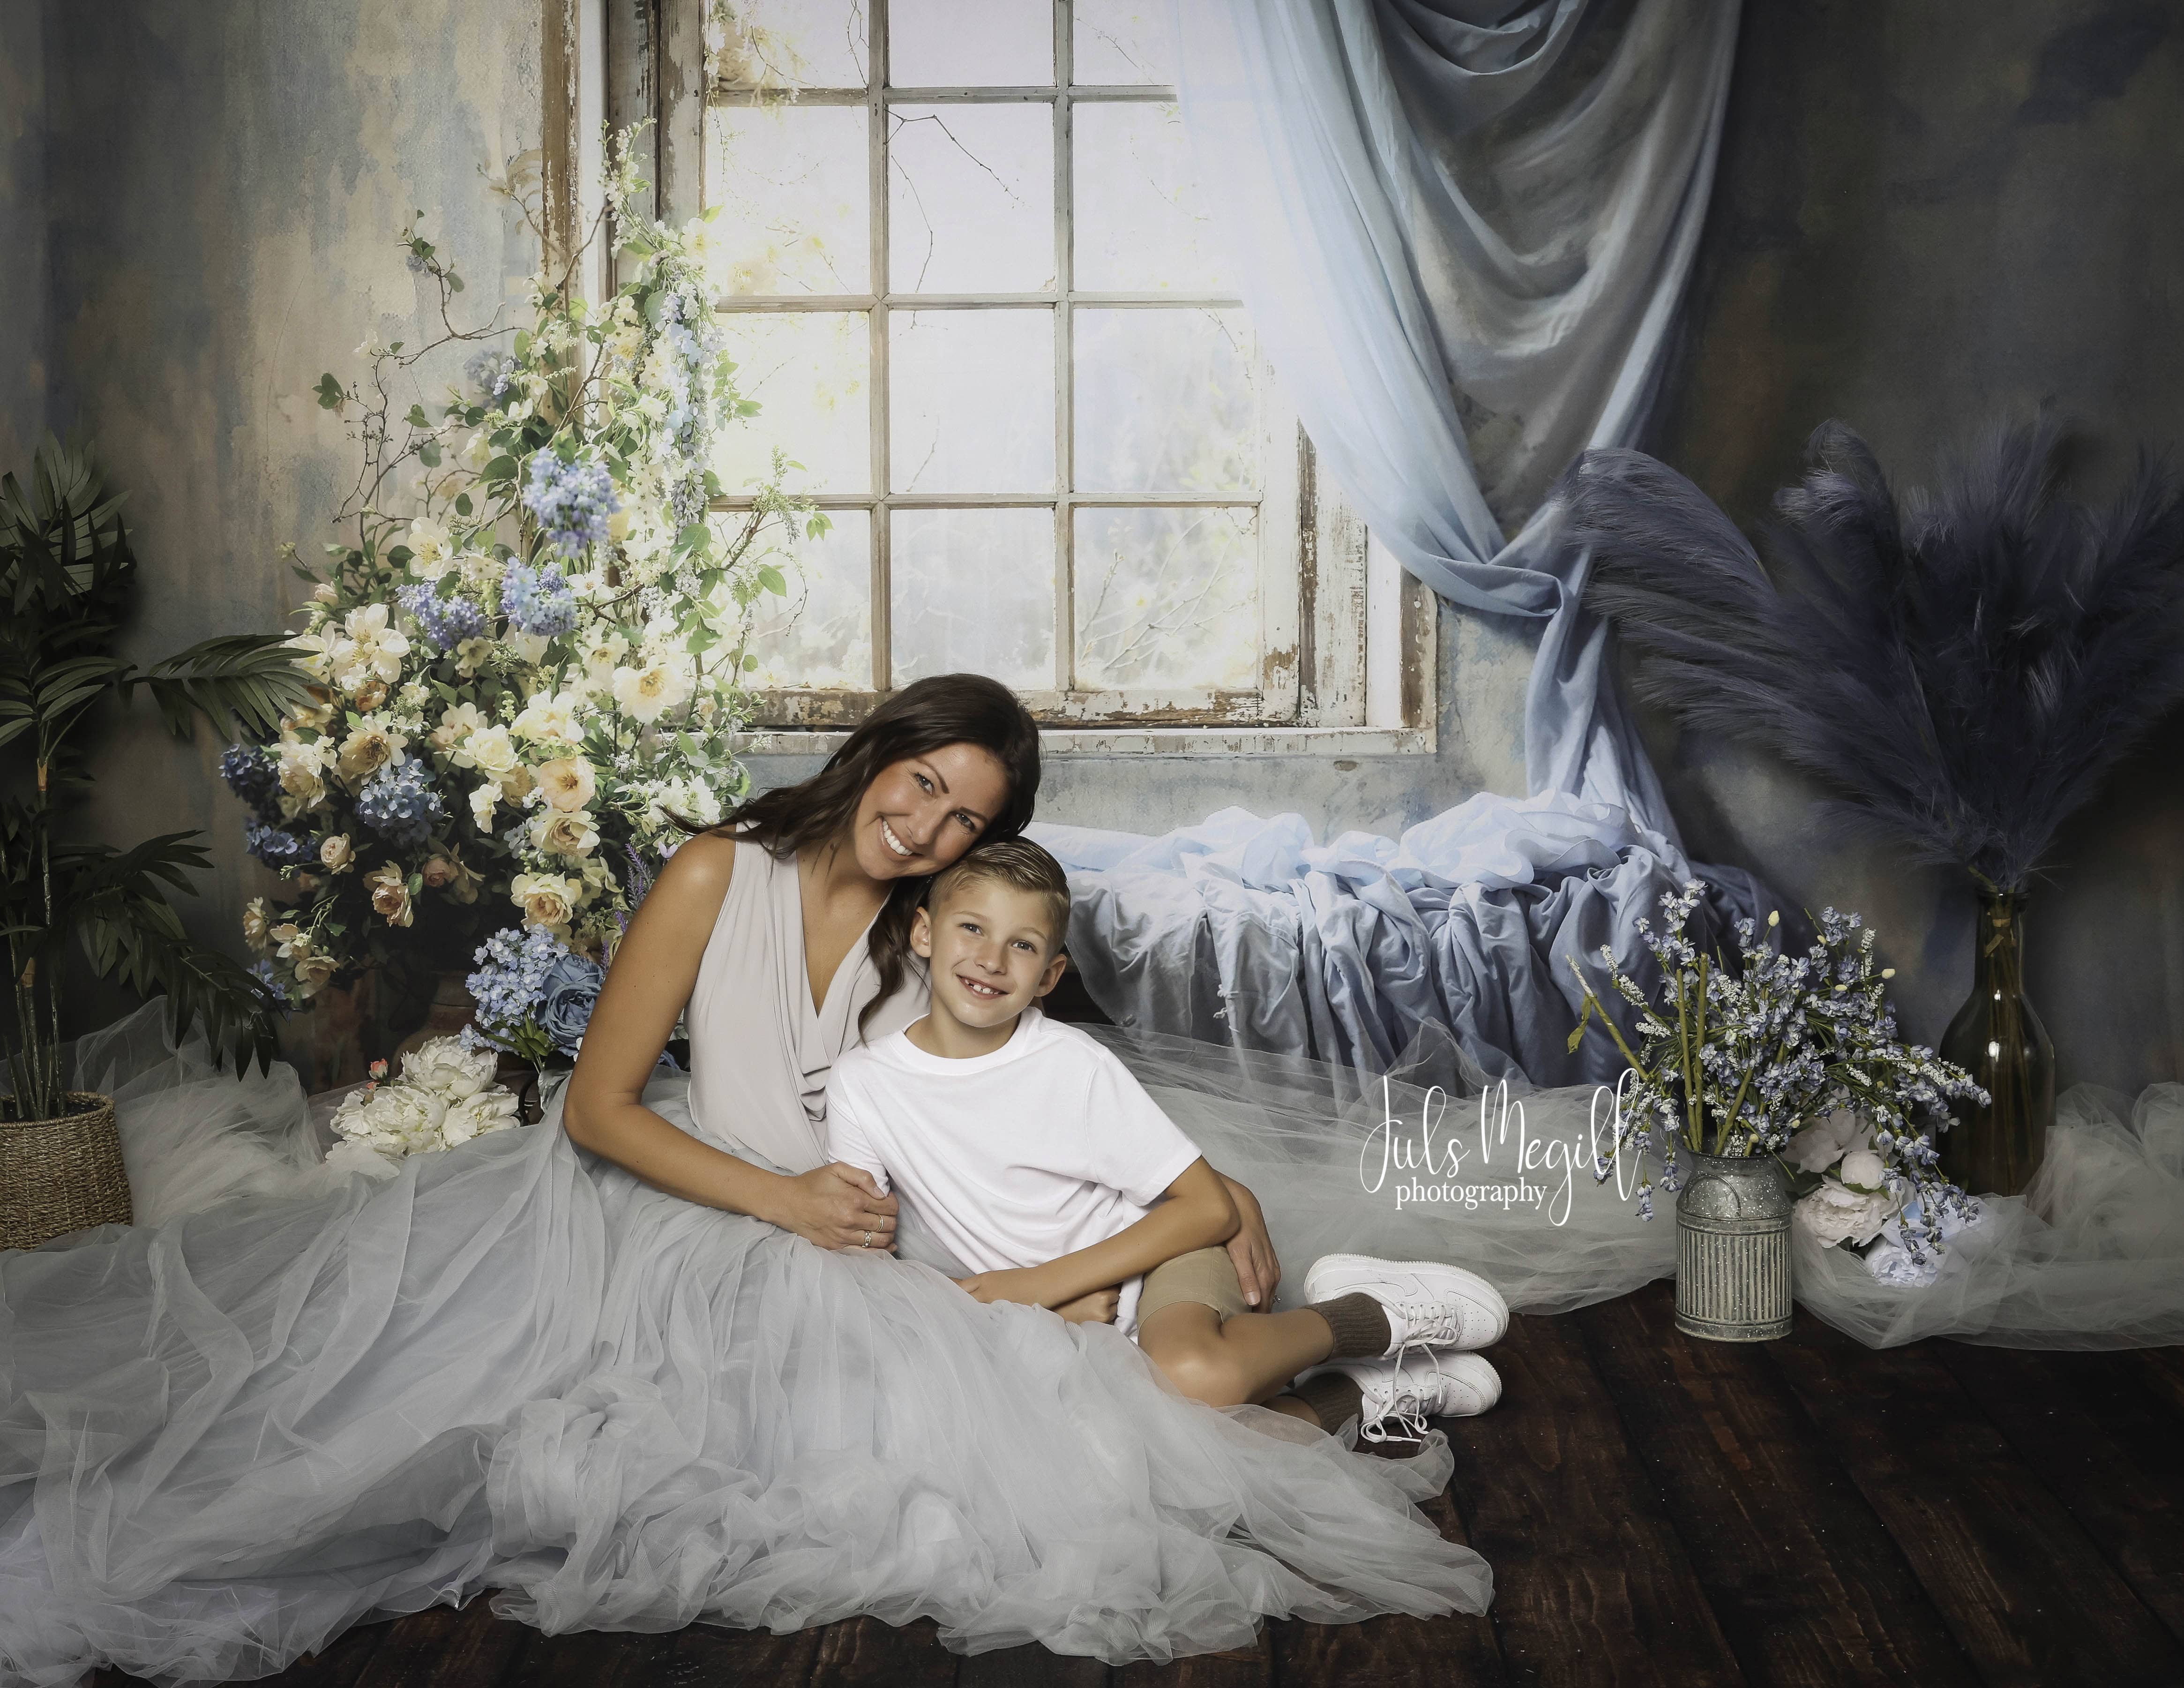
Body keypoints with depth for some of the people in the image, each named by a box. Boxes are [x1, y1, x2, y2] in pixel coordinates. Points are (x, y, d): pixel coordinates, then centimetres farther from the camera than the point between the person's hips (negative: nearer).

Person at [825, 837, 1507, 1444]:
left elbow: (1211, 1209, -10)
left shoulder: (1075, 1065, -12)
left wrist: (1045, 1283, -18)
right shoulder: (861, 1084, -5)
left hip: (1159, 1258, -2)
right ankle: (1358, 1393, -4)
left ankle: (1371, 1312, -10)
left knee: (1194, 1377, -39)